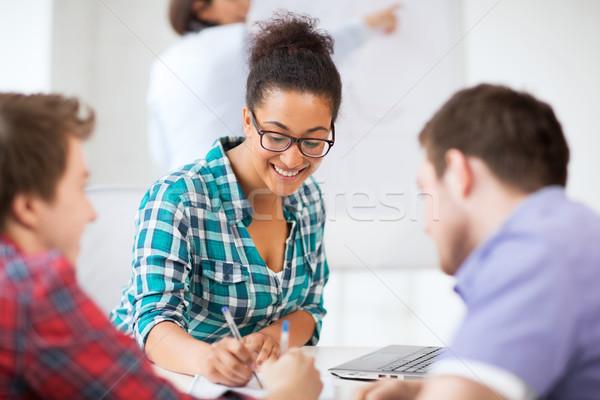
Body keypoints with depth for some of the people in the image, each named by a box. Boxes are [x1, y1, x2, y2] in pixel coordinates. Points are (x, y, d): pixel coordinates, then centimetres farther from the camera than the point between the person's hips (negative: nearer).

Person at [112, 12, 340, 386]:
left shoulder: (307, 197, 2)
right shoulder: (177, 200, -17)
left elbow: (309, 307, 8)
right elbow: (155, 321, -24)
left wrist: (273, 336, -14)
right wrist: (206, 358, -45)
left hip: (254, 381, 4)